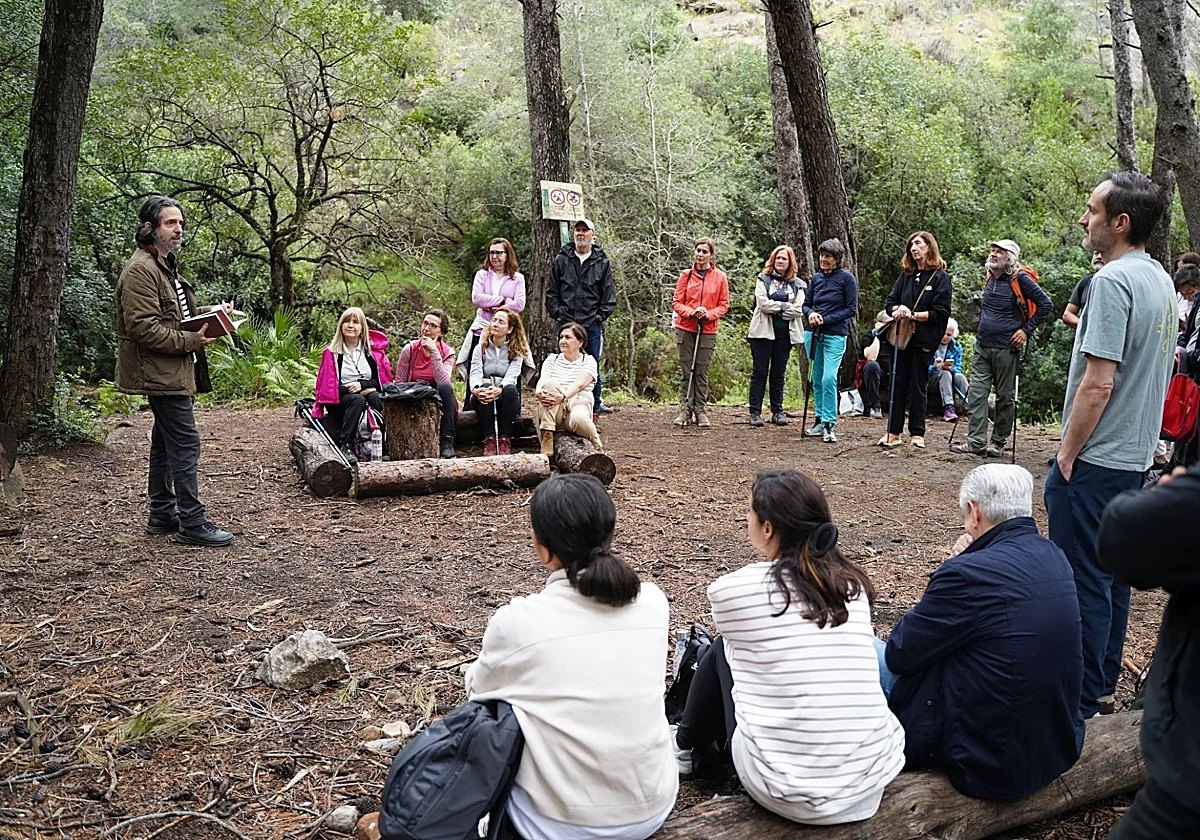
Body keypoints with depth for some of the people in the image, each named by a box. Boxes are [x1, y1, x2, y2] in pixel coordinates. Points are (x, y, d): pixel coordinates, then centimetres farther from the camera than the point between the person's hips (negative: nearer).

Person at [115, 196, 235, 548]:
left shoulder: (166, 265, 20)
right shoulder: (141, 269, -14)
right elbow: (141, 326, -22)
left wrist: (212, 312, 13)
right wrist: (189, 341, -22)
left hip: (173, 371, 11)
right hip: (161, 372, -11)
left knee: (166, 442, 15)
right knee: (186, 443, -11)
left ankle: (162, 514, 25)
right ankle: (192, 523, -6)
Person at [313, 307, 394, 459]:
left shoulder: (374, 349, 7)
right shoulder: (331, 352, 3)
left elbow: (383, 379, 3)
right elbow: (327, 385, 0)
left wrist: (361, 385, -14)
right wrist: (349, 389, -15)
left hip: (369, 393, 2)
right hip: (340, 400, -1)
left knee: (376, 397, -32)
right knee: (358, 399, -34)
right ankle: (346, 445, -37)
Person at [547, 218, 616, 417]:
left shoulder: (602, 262, 6)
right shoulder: (561, 260, 7)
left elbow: (609, 294, 8)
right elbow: (551, 291, 9)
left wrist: (601, 315, -2)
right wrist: (557, 313, 0)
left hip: (592, 323, -1)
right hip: (566, 322, 1)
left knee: (593, 365, 3)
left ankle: (595, 404, 11)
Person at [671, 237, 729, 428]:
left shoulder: (720, 277, 3)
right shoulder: (686, 275, 4)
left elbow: (724, 305, 5)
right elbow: (677, 302, 4)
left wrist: (708, 314, -13)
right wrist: (691, 312, -15)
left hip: (707, 331, -1)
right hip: (685, 329, 1)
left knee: (702, 372, 1)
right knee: (686, 371, 1)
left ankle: (700, 411, 8)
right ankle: (685, 410, 7)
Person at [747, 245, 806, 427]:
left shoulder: (797, 285, 10)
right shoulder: (763, 279, 5)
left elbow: (798, 310, -4)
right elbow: (763, 303, -10)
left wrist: (774, 308, -9)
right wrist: (785, 305, -9)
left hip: (785, 333, 2)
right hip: (763, 331, -2)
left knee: (779, 373, 7)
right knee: (760, 371, -1)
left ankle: (777, 411, 13)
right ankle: (755, 412, 1)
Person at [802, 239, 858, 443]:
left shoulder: (847, 278, -5)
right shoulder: (817, 277, 10)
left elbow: (851, 309, -7)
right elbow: (806, 303, 15)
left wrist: (826, 319, -13)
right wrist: (810, 313, -8)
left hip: (835, 335, -5)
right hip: (813, 334, 5)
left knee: (829, 379, -16)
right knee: (817, 379, 10)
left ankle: (829, 424, -10)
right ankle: (820, 421, 20)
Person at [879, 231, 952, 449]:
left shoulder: (940, 277, -1)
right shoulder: (905, 276, 14)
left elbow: (940, 312, -9)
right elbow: (890, 303, 10)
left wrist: (913, 314, -15)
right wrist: (898, 310, -11)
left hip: (923, 339, -4)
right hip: (900, 336, 4)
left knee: (918, 386, 2)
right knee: (898, 384, 4)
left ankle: (917, 433, 10)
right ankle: (893, 431, 8)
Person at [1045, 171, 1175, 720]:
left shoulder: (1113, 281, -19)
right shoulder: (1161, 281, 12)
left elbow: (1097, 383, -23)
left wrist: (1067, 454, -14)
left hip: (1095, 462, -10)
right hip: (1137, 456, 10)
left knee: (1082, 583, -1)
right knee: (1113, 577, 17)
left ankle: (1079, 705, 8)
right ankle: (1103, 687, 28)